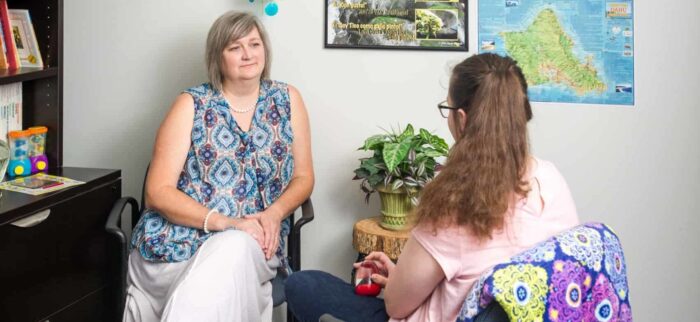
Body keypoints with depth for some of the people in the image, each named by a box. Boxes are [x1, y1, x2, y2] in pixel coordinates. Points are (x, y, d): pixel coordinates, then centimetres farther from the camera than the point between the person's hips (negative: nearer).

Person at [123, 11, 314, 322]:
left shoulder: (287, 99, 7)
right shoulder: (191, 105, -1)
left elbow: (303, 177, 11)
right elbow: (159, 191, -6)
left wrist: (274, 214, -11)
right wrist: (224, 222, -19)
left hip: (251, 239, 2)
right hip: (177, 236, -2)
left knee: (236, 251, -34)